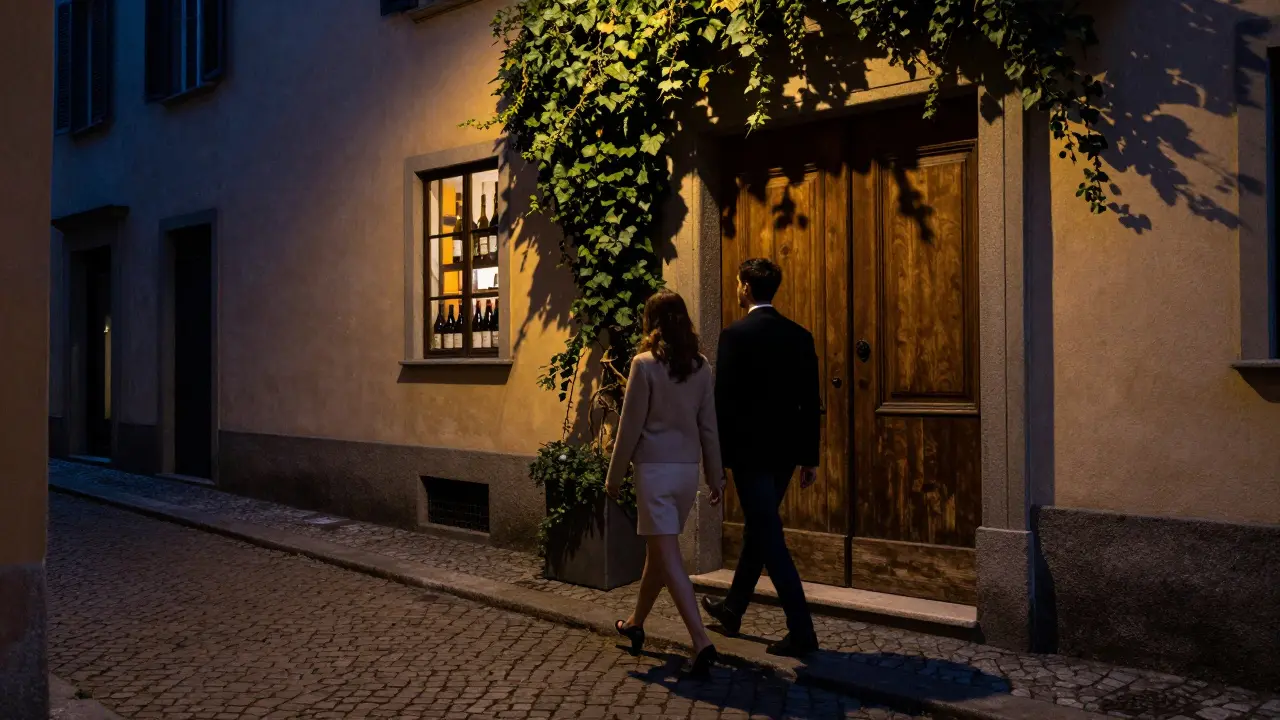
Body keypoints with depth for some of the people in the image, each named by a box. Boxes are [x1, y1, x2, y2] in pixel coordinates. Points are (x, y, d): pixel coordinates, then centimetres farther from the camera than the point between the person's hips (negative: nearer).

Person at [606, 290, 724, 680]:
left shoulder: (645, 364, -11)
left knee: (668, 555, -4)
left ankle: (702, 641, -14)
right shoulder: (701, 366, 3)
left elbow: (631, 425, -8)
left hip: (655, 468, -6)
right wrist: (716, 475, 14)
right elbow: (709, 426, 6)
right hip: (688, 468, 6)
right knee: (658, 548, 19)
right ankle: (636, 623, 36)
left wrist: (615, 475, 1)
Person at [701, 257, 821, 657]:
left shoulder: (736, 335, -13)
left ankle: (801, 632, -1)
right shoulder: (799, 335, 5)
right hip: (784, 451, 7)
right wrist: (810, 457, 13)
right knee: (757, 530, 19)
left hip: (749, 451, -7)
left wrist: (718, 457, -6)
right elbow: (811, 401, 7)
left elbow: (723, 400, -14)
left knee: (770, 539, -1)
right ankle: (732, 609, 36)